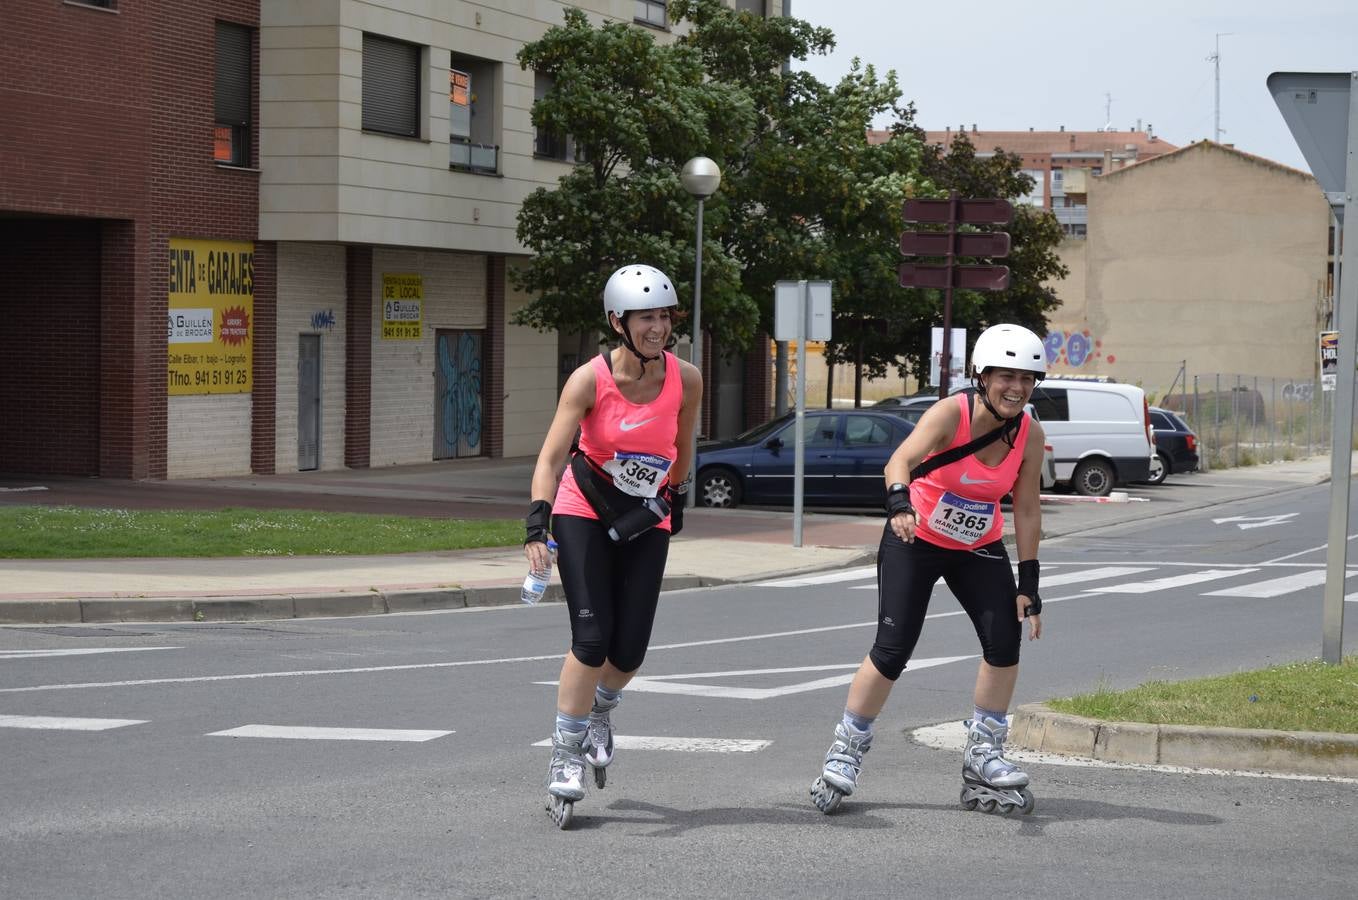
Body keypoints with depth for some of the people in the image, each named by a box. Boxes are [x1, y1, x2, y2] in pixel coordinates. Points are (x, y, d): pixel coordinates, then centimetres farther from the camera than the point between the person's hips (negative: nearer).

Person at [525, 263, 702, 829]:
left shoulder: (685, 381, -11)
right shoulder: (590, 380, -19)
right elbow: (550, 458, -24)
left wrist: (677, 501, 19)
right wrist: (537, 527, -35)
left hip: (646, 523, 3)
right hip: (584, 514, -3)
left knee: (630, 650, -2)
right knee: (592, 638, -15)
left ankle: (599, 711, 32)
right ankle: (565, 754, 1)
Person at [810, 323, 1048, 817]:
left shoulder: (1030, 435, -12)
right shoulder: (950, 414, -25)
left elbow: (1026, 511, -4)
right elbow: (900, 461, -41)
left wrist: (1028, 584, -5)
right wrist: (899, 504, -61)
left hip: (978, 549, 4)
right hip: (915, 541, -4)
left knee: (1005, 641, -11)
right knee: (892, 650, -11)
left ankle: (982, 756, 5)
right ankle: (846, 751, 5)